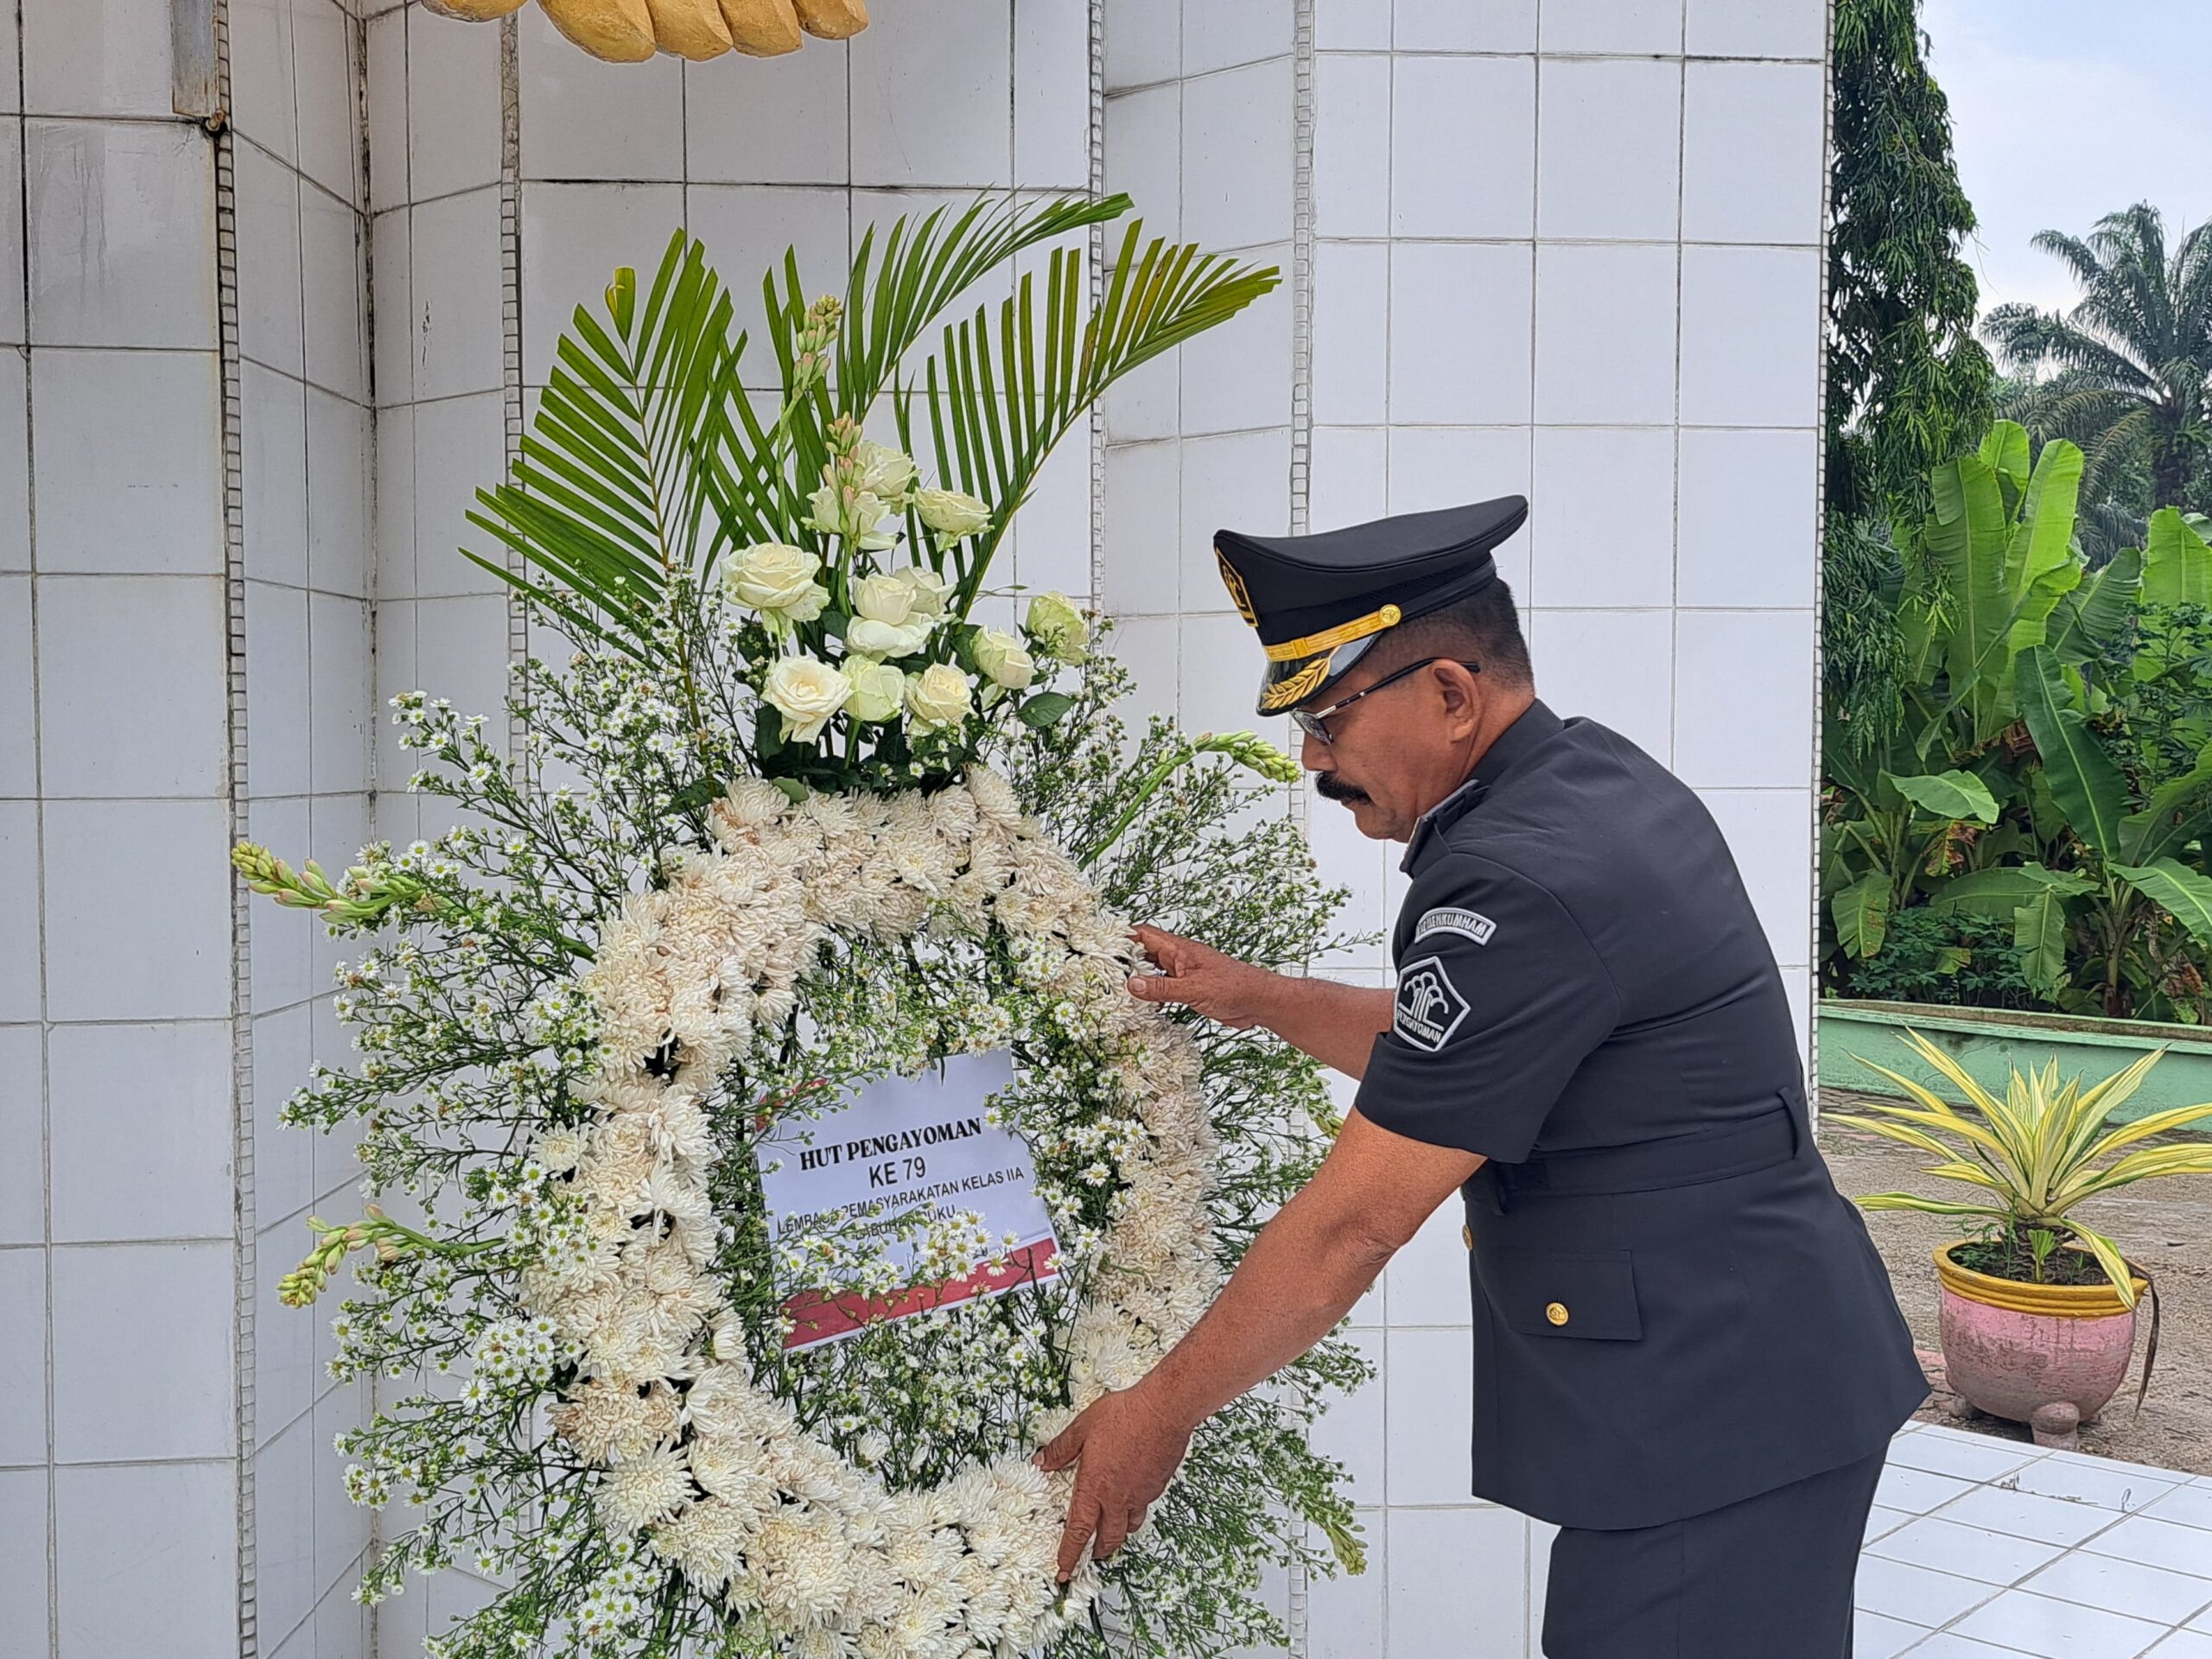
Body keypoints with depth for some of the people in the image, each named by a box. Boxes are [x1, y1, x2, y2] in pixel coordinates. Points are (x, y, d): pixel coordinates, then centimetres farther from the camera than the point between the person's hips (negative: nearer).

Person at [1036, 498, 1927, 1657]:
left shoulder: (1526, 884, -25)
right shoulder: (1599, 780, 5)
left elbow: (1354, 1223, -20)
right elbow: (1452, 1060, 18)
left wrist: (1161, 1414, -10)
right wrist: (1258, 999, 12)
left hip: (1707, 1420, -10)